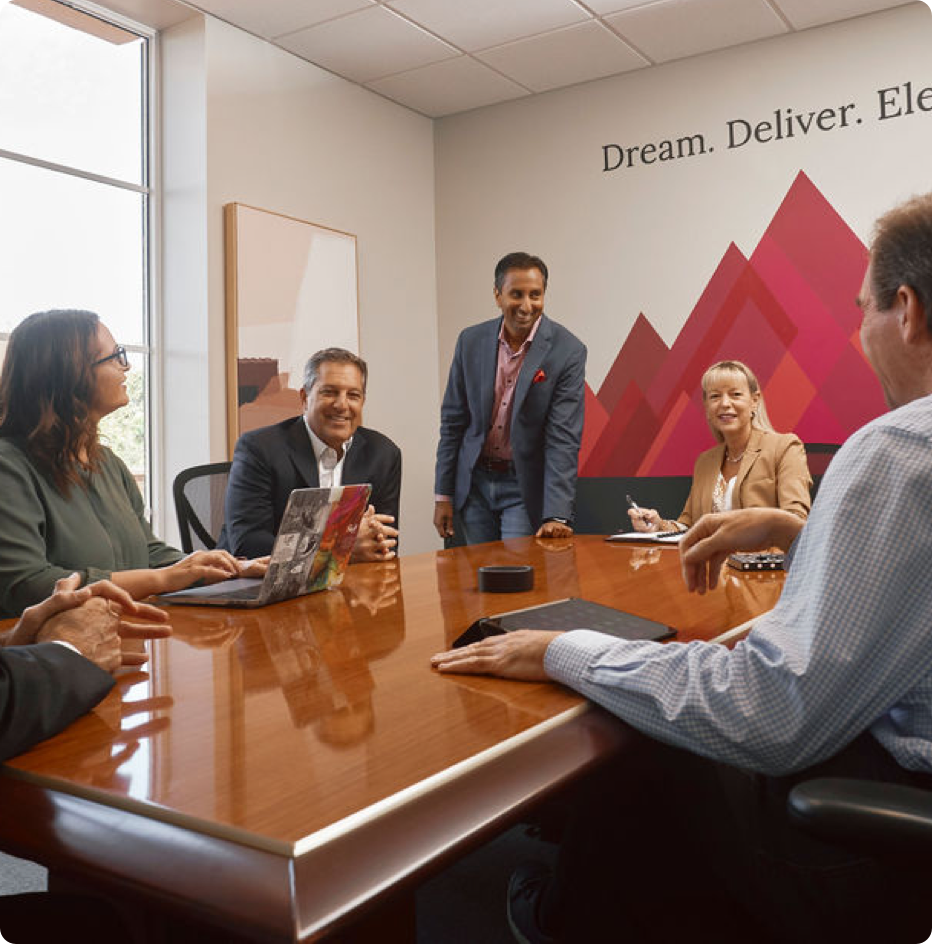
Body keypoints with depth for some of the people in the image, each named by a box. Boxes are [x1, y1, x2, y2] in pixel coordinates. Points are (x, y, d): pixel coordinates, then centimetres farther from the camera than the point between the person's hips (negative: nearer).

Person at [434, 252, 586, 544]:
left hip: (525, 487, -3)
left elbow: (563, 437, -18)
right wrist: (443, 495, 3)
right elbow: (453, 419, 4)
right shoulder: (471, 341, -3)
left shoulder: (568, 351, -13)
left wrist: (556, 516, -26)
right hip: (474, 482, 3)